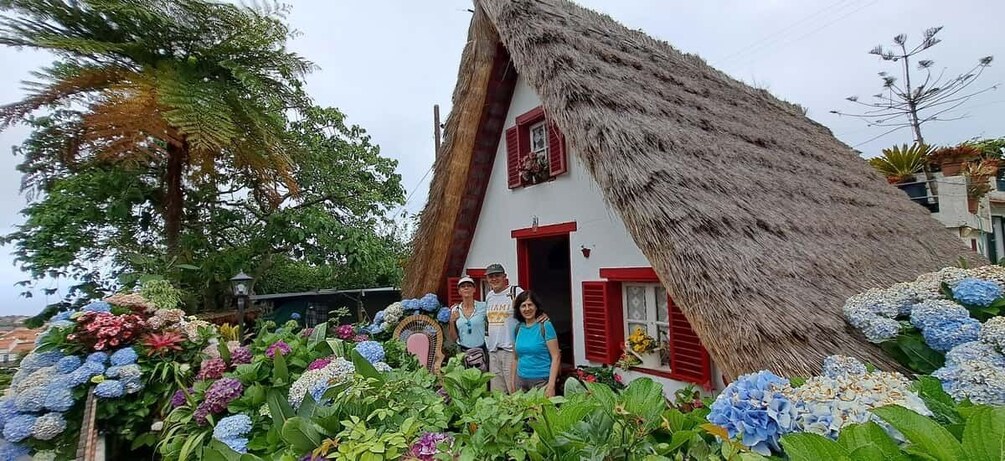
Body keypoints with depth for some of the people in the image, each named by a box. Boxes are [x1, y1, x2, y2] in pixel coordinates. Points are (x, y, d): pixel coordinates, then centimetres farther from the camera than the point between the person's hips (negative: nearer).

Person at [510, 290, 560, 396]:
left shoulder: (545, 326, -8)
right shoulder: (518, 328, 6)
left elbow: (556, 357, -11)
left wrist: (551, 385, -17)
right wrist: (512, 381, 11)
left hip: (541, 380, -4)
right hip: (521, 381, 4)